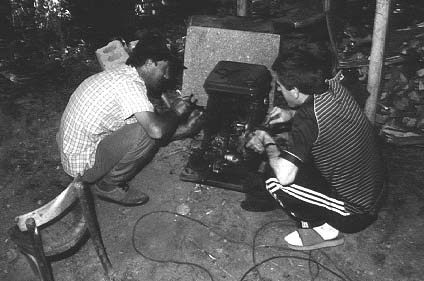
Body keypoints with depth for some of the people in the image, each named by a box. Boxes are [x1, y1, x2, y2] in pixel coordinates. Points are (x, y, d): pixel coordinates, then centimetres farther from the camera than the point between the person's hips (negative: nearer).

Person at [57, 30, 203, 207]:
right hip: (84, 166, -10)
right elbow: (156, 130, -35)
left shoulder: (121, 74, 9)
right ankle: (109, 186, -2)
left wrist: (184, 129, 6)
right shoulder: (130, 84, -22)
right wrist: (175, 112, -13)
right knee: (147, 133, -22)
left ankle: (105, 180, 13)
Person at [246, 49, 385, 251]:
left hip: (354, 214, -8)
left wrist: (268, 143, -15)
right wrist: (291, 113, 2)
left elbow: (284, 175, -34)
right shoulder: (335, 88, -7)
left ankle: (324, 229, 2)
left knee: (276, 182, -18)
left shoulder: (307, 120, -30)